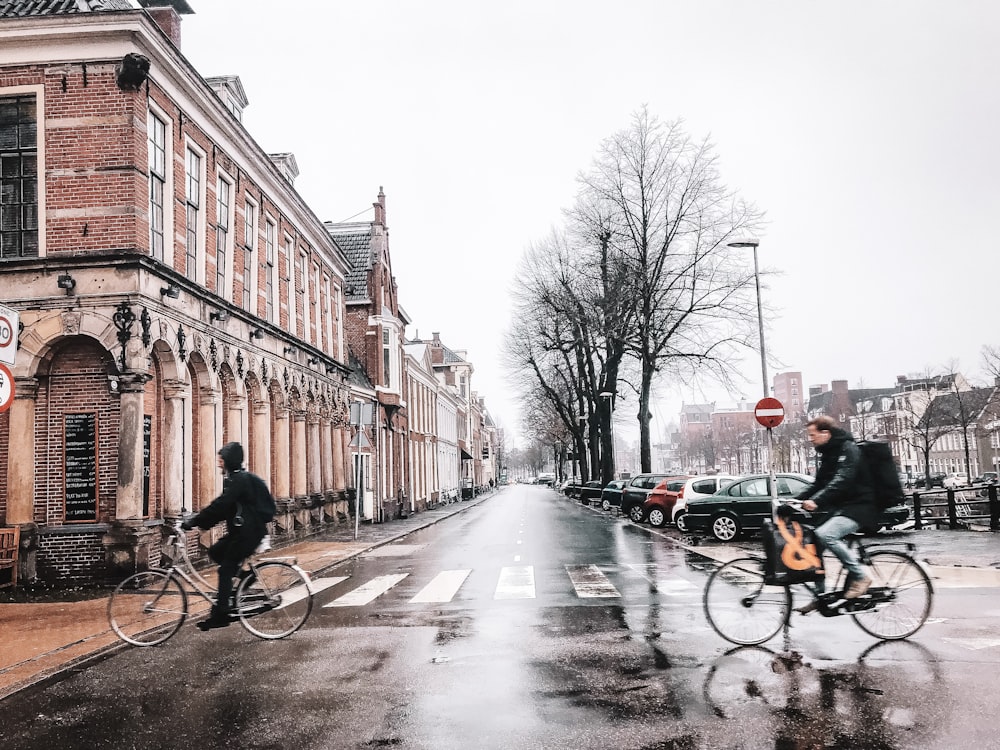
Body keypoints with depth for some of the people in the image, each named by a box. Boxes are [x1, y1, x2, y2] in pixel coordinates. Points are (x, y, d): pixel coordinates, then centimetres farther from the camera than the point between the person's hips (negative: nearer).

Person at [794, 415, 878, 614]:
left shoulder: (848, 449, -13)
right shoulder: (827, 454, 15)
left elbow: (842, 480, -28)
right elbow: (819, 484, 17)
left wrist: (816, 501, -38)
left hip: (859, 507, -9)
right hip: (839, 507, 9)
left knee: (825, 534, -30)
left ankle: (861, 575, -14)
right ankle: (820, 595, 6)